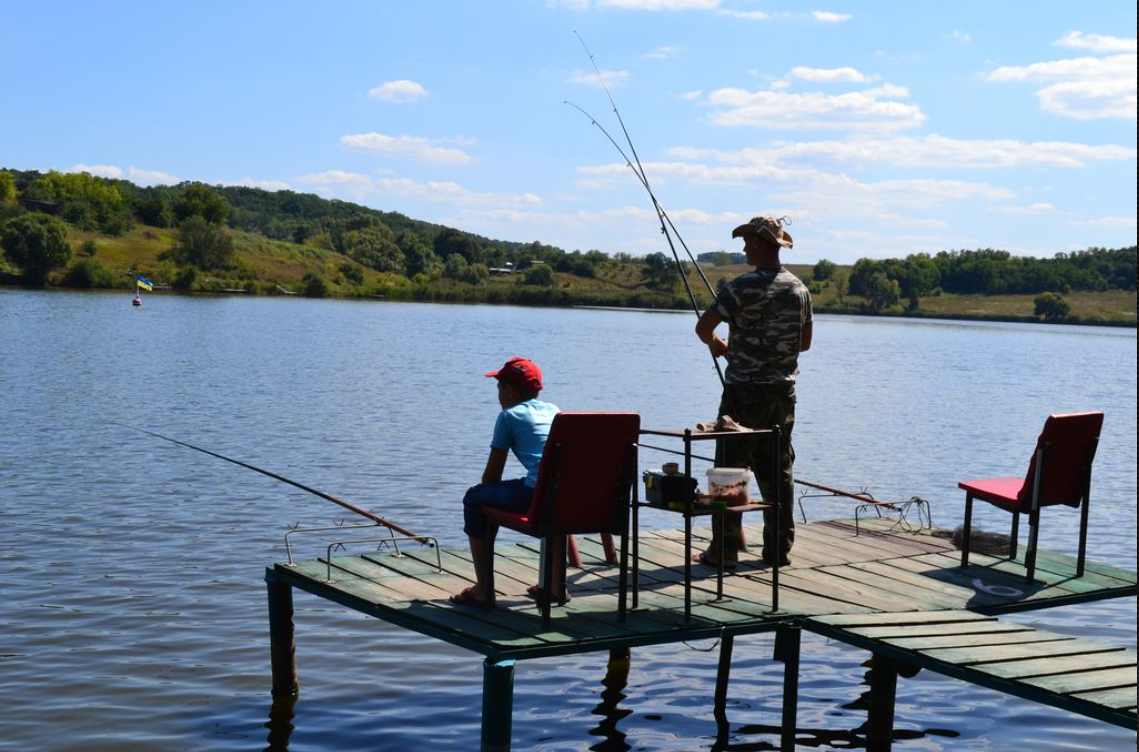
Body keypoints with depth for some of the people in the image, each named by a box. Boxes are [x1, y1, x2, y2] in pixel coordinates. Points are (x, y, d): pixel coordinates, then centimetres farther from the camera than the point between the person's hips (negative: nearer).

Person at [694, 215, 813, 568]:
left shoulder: (744, 286, -14)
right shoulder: (799, 289, 7)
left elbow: (703, 326, -16)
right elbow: (805, 341, 17)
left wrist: (716, 344, 5)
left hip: (744, 391, -6)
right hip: (783, 391, 6)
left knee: (730, 467, 0)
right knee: (778, 469, 11)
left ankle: (725, 549, 0)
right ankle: (779, 547, 14)